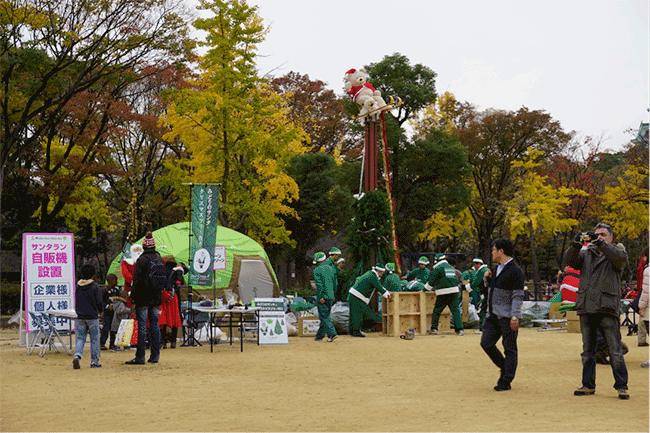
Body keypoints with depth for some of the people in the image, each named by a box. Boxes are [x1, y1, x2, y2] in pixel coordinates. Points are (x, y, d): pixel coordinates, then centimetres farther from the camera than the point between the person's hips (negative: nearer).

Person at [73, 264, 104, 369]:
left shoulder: (78, 286, 5)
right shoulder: (94, 286, -9)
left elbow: (76, 302, 11)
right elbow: (99, 302, -8)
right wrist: (101, 310, 11)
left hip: (80, 317, 4)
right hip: (92, 316, -4)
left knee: (80, 338, 6)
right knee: (94, 339, 6)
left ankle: (77, 355, -17)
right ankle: (94, 361, 8)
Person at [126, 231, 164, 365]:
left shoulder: (142, 260, -12)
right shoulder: (159, 259, 7)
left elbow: (137, 280, -13)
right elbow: (164, 278, 13)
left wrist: (133, 295, -4)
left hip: (143, 298, -6)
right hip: (156, 298, 6)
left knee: (142, 326, -4)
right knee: (155, 325, 10)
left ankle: (140, 357, -4)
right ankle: (155, 355, 12)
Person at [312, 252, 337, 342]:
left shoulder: (317, 270, -9)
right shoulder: (331, 268, 11)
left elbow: (319, 284, -17)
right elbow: (335, 282, 13)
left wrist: (321, 297, -16)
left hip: (322, 297, -6)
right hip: (330, 296, 7)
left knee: (324, 317, -5)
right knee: (325, 316, 14)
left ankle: (332, 333, -18)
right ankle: (320, 336, 23)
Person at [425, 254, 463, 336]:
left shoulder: (438, 268, -2)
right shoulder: (452, 268, 18)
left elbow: (431, 281, 0)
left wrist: (425, 288, 17)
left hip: (443, 293, -5)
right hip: (454, 292, 5)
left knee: (436, 311, 8)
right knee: (455, 310, 3)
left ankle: (434, 329, 13)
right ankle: (459, 329, -6)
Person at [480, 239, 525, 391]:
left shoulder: (515, 271, -10)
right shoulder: (495, 268, 15)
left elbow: (518, 296, -14)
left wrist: (515, 317, -20)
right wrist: (488, 279, 8)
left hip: (507, 317, -8)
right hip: (492, 315, 8)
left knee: (509, 349, -1)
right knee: (486, 343, 4)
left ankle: (506, 382, 3)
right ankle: (504, 368, 22)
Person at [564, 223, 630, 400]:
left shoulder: (615, 252, 6)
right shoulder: (586, 253, 14)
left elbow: (621, 257, -17)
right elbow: (569, 260, -1)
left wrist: (600, 243, -25)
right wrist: (576, 244, -19)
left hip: (607, 308, -4)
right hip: (586, 308, 4)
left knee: (615, 350, -4)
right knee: (588, 350, 10)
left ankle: (621, 386, 3)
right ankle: (588, 385, 18)